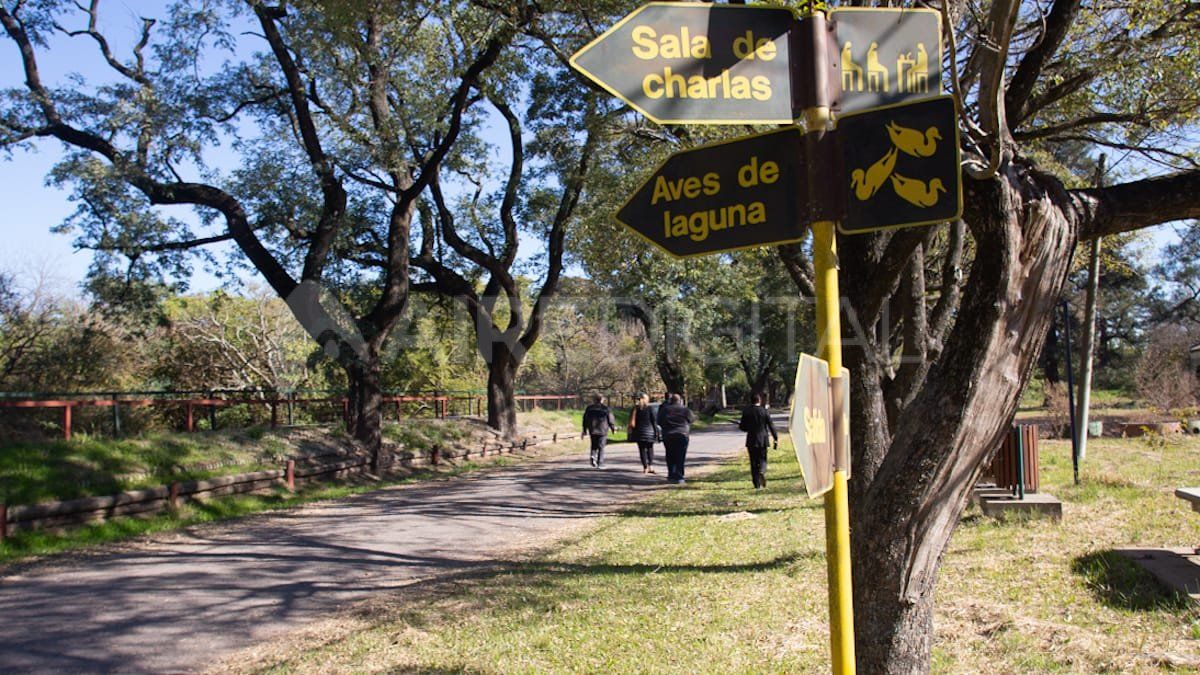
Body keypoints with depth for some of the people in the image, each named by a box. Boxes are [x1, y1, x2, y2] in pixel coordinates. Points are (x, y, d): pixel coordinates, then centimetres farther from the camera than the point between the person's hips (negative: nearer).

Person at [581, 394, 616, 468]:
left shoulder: (589, 408, 6)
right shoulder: (606, 408, -3)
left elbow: (585, 420, 8)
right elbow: (610, 419, -1)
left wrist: (585, 430, 15)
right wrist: (613, 428, 15)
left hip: (592, 430, 2)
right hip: (603, 430, -2)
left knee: (594, 446, 16)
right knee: (601, 447, 3)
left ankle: (593, 456, -13)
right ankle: (600, 463, -1)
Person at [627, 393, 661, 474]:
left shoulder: (635, 409, 4)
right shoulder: (650, 408, -6)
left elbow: (632, 421, 6)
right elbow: (654, 421, -7)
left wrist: (632, 432, 12)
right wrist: (656, 431, 0)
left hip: (639, 432, 1)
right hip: (649, 431, -1)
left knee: (642, 449, 5)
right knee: (650, 449, 12)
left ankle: (645, 467, 2)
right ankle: (650, 466, 2)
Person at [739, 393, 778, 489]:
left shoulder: (746, 411, -2)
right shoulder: (764, 411, -5)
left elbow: (743, 427, 1)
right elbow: (771, 426, -3)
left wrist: (739, 425, 24)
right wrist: (776, 438, 3)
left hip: (751, 440, 1)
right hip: (762, 440, -1)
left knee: (753, 462, 7)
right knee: (762, 459, 11)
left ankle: (757, 484, 4)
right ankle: (762, 472, -22)